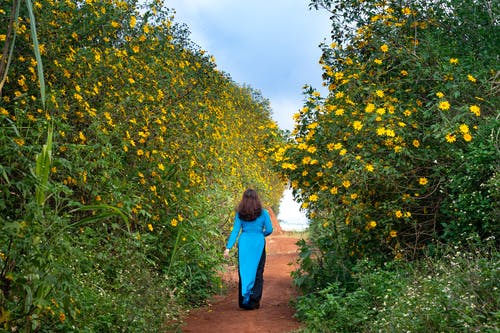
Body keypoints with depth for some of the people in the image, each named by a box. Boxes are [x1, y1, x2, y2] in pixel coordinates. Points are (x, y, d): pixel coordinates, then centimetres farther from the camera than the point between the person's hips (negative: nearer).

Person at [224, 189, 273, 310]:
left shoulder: (240, 214, 2)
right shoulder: (263, 213, -1)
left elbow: (235, 231, -1)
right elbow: (269, 230, 0)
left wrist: (228, 247, -1)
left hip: (244, 243, 1)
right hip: (258, 244, -1)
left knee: (243, 272, 9)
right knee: (257, 273, 7)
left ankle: (244, 301, 11)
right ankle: (254, 301, 6)